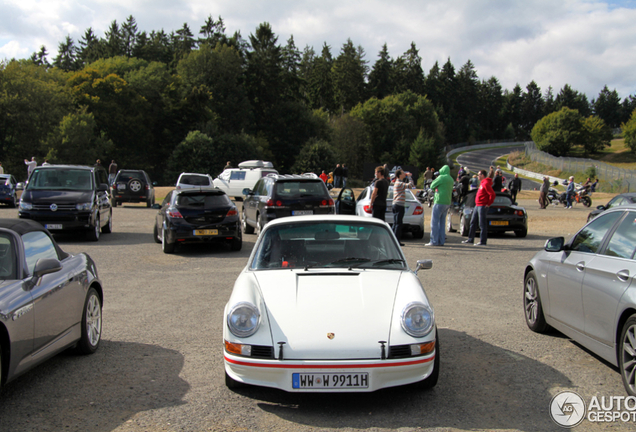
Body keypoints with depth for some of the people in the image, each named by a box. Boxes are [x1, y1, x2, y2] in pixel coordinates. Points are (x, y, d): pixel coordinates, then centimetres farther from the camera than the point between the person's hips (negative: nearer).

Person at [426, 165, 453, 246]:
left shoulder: (442, 177, -11)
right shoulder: (451, 179, 15)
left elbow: (432, 186, -5)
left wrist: (435, 180, 14)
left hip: (439, 202, -8)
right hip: (447, 203, 8)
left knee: (434, 222, -5)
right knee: (442, 223, 12)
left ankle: (434, 241, -8)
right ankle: (441, 241, 12)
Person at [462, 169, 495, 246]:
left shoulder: (486, 183, -16)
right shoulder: (482, 183, 16)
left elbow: (492, 194, -23)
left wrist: (489, 204, -16)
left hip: (482, 206, -11)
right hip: (477, 205, 11)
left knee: (482, 224, -5)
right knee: (473, 222, 14)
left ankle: (483, 241, 0)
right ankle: (470, 239, 21)